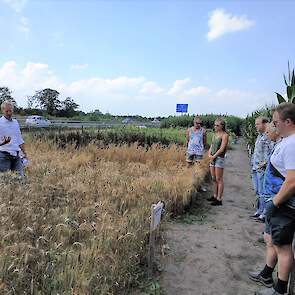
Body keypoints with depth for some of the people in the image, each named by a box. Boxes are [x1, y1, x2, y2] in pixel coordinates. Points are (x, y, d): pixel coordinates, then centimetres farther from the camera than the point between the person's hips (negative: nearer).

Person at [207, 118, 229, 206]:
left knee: (219, 179, -5)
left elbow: (222, 148, -15)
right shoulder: (215, 134, 15)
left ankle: (219, 199, -1)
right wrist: (209, 154, -1)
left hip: (219, 158, -7)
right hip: (212, 158, 8)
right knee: (214, 178, 12)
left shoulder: (224, 135, -8)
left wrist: (214, 156, -12)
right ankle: (215, 196, 24)